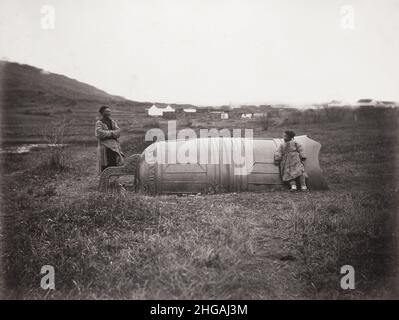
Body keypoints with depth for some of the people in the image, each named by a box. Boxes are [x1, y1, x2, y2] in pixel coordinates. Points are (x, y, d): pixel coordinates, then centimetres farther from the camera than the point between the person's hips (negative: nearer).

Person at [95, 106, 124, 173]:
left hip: (114, 146, 4)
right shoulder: (99, 123, 1)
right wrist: (112, 133, -10)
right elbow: (99, 133, -16)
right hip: (104, 146, -4)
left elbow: (118, 132, 2)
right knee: (105, 166, -6)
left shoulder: (113, 122, 16)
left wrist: (107, 133, -12)